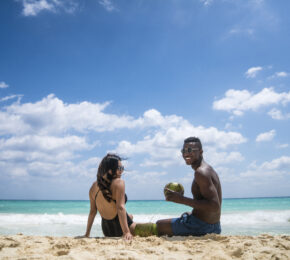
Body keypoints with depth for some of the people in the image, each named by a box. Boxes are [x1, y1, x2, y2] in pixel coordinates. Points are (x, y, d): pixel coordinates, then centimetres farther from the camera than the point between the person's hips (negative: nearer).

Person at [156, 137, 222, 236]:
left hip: (200, 227, -10)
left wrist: (182, 199, -27)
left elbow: (215, 206, -28)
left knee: (158, 225, 6)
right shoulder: (208, 169, 13)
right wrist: (192, 214, 16)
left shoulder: (201, 172, -19)